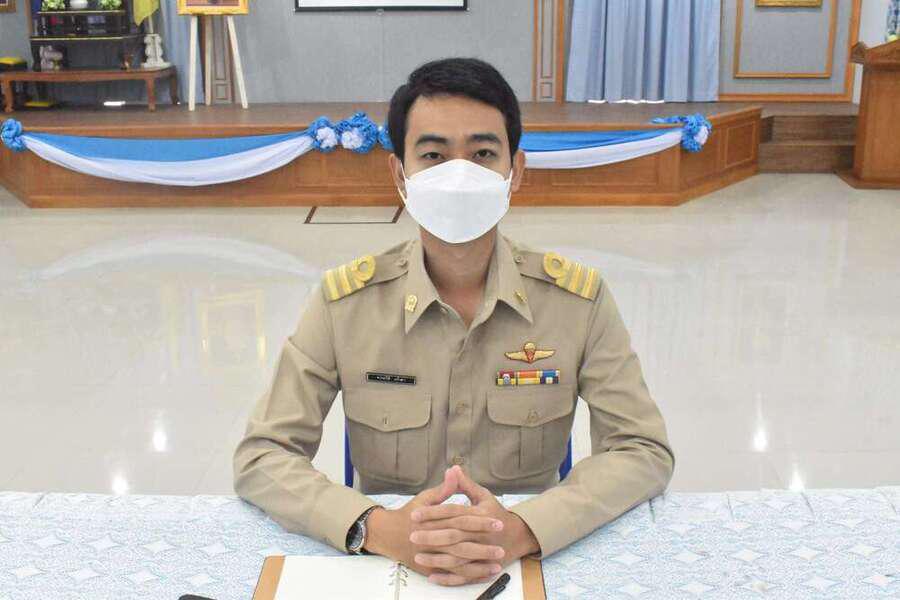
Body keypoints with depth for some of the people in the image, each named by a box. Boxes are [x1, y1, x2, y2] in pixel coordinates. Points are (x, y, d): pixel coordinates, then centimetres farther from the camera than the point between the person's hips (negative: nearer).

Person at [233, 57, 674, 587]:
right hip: (387, 561, 0)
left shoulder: (579, 297, -7)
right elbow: (261, 456, -7)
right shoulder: (344, 300, -7)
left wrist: (523, 529, -24)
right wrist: (378, 529, -25)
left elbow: (645, 451, -7)